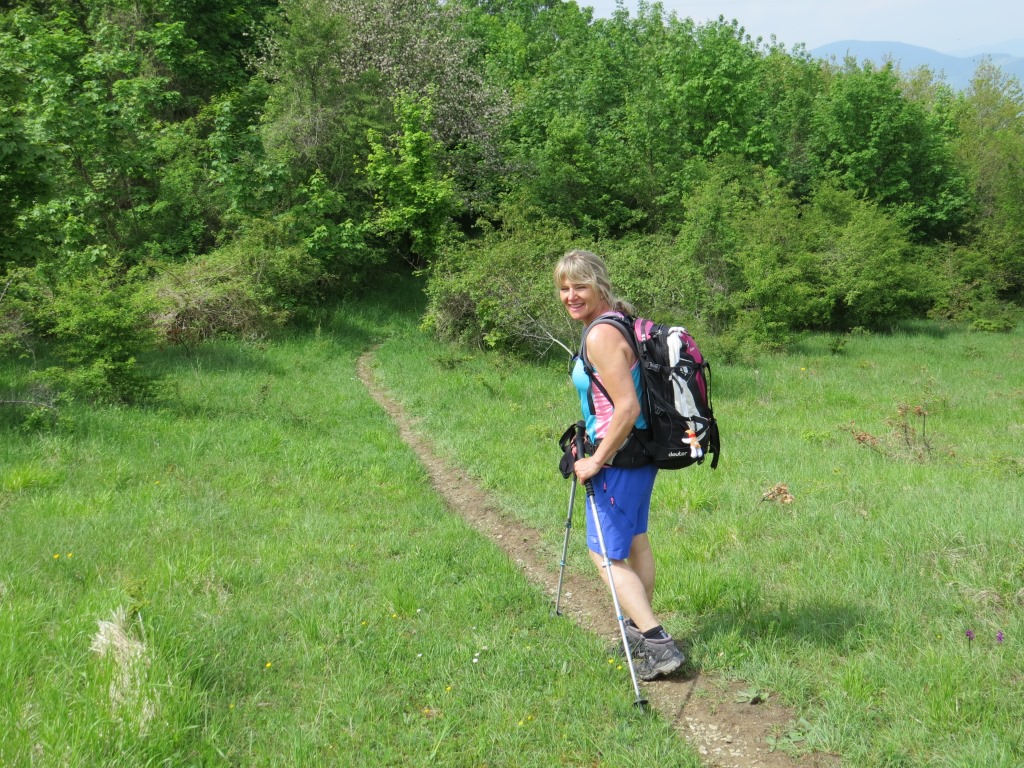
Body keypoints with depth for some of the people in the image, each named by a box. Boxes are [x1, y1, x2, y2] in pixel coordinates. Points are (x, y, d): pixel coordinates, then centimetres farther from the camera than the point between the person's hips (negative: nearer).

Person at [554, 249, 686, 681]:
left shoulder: (601, 335, -21)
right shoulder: (622, 319, 9)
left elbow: (627, 408, -27)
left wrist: (597, 461, -20)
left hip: (620, 455, -10)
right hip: (643, 450, 10)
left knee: (606, 554, -4)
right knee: (634, 540, 22)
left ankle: (658, 644, -9)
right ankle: (640, 628, 36)